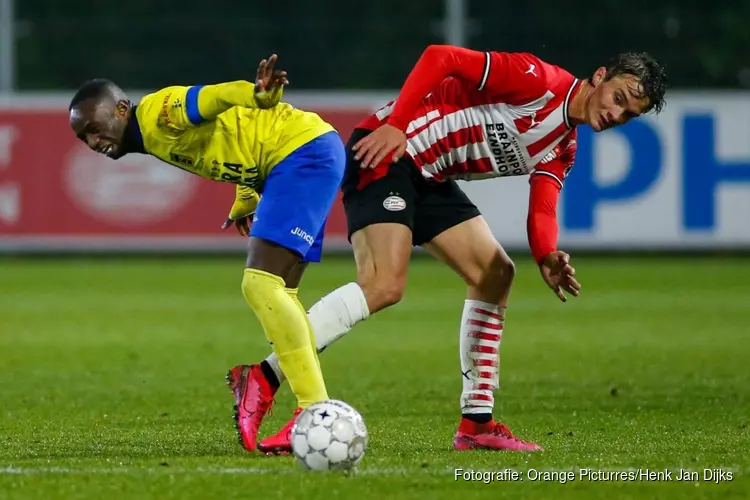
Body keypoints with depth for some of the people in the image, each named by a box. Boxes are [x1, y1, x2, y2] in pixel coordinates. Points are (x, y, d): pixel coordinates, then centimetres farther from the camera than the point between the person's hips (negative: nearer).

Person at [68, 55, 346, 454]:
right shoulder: (154, 141, 16)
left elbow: (216, 97, -30)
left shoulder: (160, 111, -13)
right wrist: (246, 202, 19)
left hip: (306, 150, -11)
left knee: (260, 285, -17)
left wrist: (258, 96, -49)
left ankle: (315, 412, -17)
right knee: (278, 293, 14)